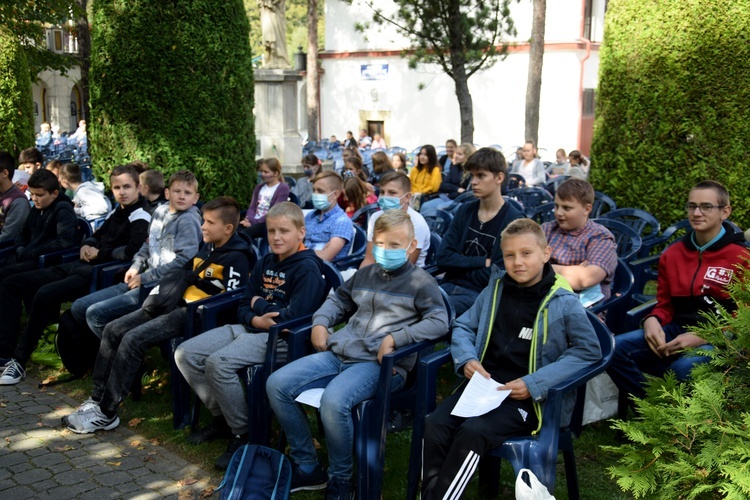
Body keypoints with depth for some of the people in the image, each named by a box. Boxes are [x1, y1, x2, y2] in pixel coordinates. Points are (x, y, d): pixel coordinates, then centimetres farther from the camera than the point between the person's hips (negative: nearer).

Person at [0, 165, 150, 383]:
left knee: (45, 294, -32)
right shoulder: (115, 214, 20)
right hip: (80, 267, 10)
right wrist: (86, 246, 10)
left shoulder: (140, 218, -6)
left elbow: (133, 250, -22)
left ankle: (19, 360, -17)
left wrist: (101, 254, -9)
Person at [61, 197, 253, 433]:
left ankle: (106, 413, -12)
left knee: (133, 339, -23)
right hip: (176, 303, 10)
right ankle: (97, 398, 5)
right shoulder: (207, 248, 18)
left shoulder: (236, 258, -10)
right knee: (113, 330, 1)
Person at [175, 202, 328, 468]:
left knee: (218, 363, -30)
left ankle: (242, 434, -12)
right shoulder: (265, 263, 14)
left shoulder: (307, 268, -11)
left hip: (280, 337, -9)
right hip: (250, 328, 9)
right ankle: (222, 416, 14)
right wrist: (256, 319, -11)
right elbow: (244, 307, 14)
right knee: (185, 354, 0)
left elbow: (295, 316, -20)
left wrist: (260, 304, -5)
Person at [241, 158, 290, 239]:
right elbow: (252, 207, 14)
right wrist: (249, 219, -10)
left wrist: (254, 221, -19)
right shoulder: (259, 187, 20)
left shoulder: (283, 188, -2)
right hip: (254, 221, 6)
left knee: (242, 234, -36)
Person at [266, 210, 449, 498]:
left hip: (381, 364, -7)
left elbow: (440, 322, -10)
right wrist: (320, 322, 14)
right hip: (338, 354, 7)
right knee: (277, 384, -8)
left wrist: (396, 338, -19)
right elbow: (339, 300, 34)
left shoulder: (421, 282, 2)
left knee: (333, 401, -35)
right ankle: (307, 467, 4)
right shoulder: (365, 274, 21)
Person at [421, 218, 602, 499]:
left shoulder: (562, 302, -5)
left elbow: (590, 350, -8)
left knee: (472, 433, -28)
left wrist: (534, 384, -14)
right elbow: (463, 326, 18)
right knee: (435, 425, -19)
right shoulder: (495, 290, 9)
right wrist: (467, 359, -5)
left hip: (529, 396, -5)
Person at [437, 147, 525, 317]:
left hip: (480, 294, -5)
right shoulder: (465, 210, 11)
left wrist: (460, 265, 0)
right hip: (449, 286, 5)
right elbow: (443, 258, 3)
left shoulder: (513, 221, -6)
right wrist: (483, 262, -6)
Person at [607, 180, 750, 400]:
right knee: (615, 349, -19)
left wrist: (701, 337, -18)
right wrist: (652, 321, -4)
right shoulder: (672, 253, 14)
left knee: (685, 367, -38)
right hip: (676, 330, 5)